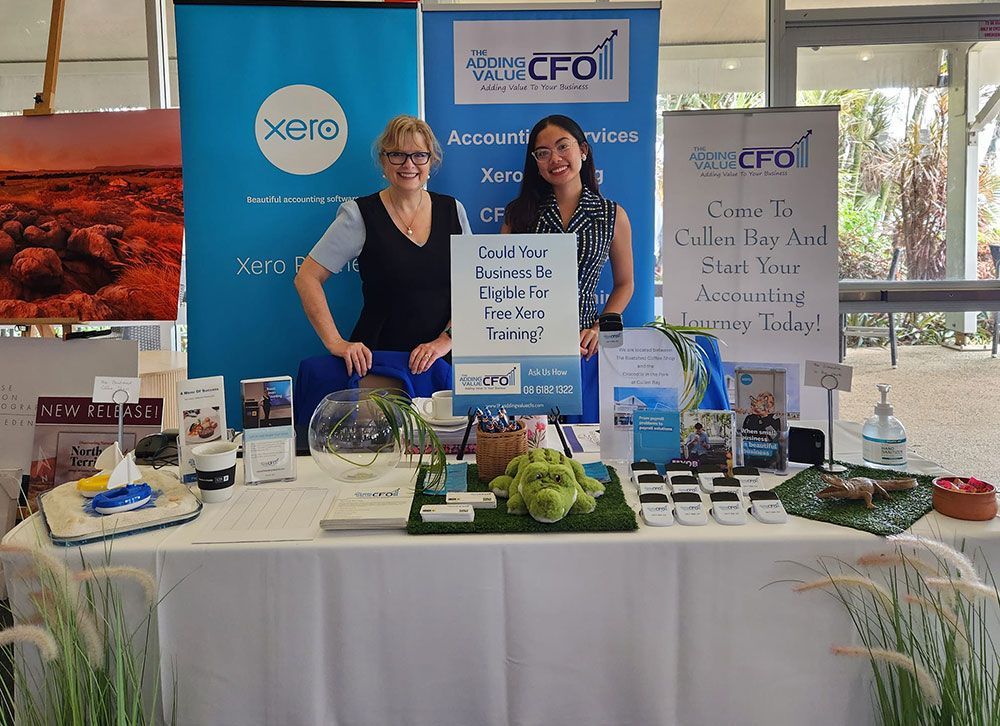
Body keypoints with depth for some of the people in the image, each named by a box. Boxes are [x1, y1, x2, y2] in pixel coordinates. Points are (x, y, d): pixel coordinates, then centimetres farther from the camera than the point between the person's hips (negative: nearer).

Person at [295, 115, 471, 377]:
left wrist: (446, 340, -9)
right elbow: (307, 278, -4)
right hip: (376, 359, -2)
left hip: (444, 357, 3)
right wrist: (335, 343, -13)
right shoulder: (360, 215, -3)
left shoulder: (452, 210, 6)